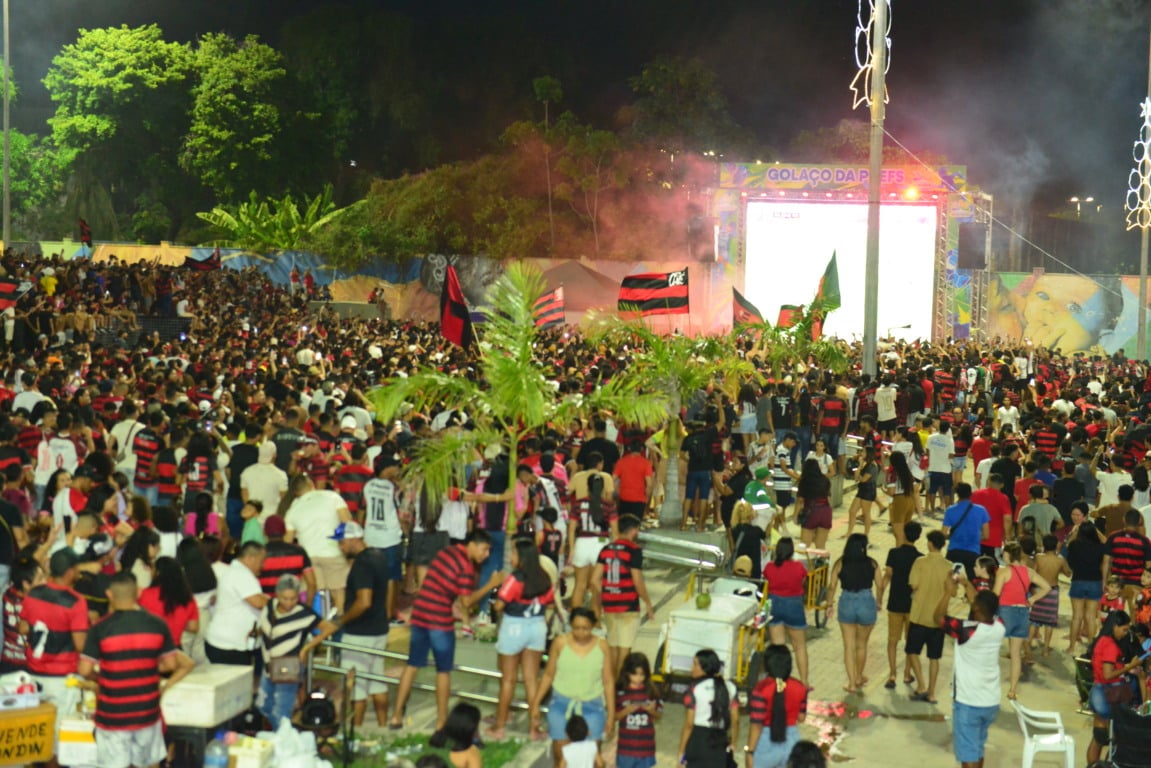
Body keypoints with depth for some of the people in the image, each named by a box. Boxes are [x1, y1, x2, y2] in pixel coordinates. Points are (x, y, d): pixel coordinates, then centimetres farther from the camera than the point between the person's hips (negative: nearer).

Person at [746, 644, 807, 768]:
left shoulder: (761, 689, -20)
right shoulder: (799, 688, -7)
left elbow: (757, 725, -18)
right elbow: (801, 717, 5)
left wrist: (750, 752, -11)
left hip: (765, 743, -4)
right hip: (791, 741, 4)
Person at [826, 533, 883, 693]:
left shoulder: (840, 564, -6)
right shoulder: (872, 564, -5)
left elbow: (832, 586, -7)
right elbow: (880, 586, -3)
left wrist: (829, 604, 8)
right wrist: (878, 602, 14)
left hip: (847, 604, -1)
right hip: (867, 604, 1)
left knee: (849, 646, 10)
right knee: (861, 645, 20)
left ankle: (852, 683, 11)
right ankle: (859, 678, 37)